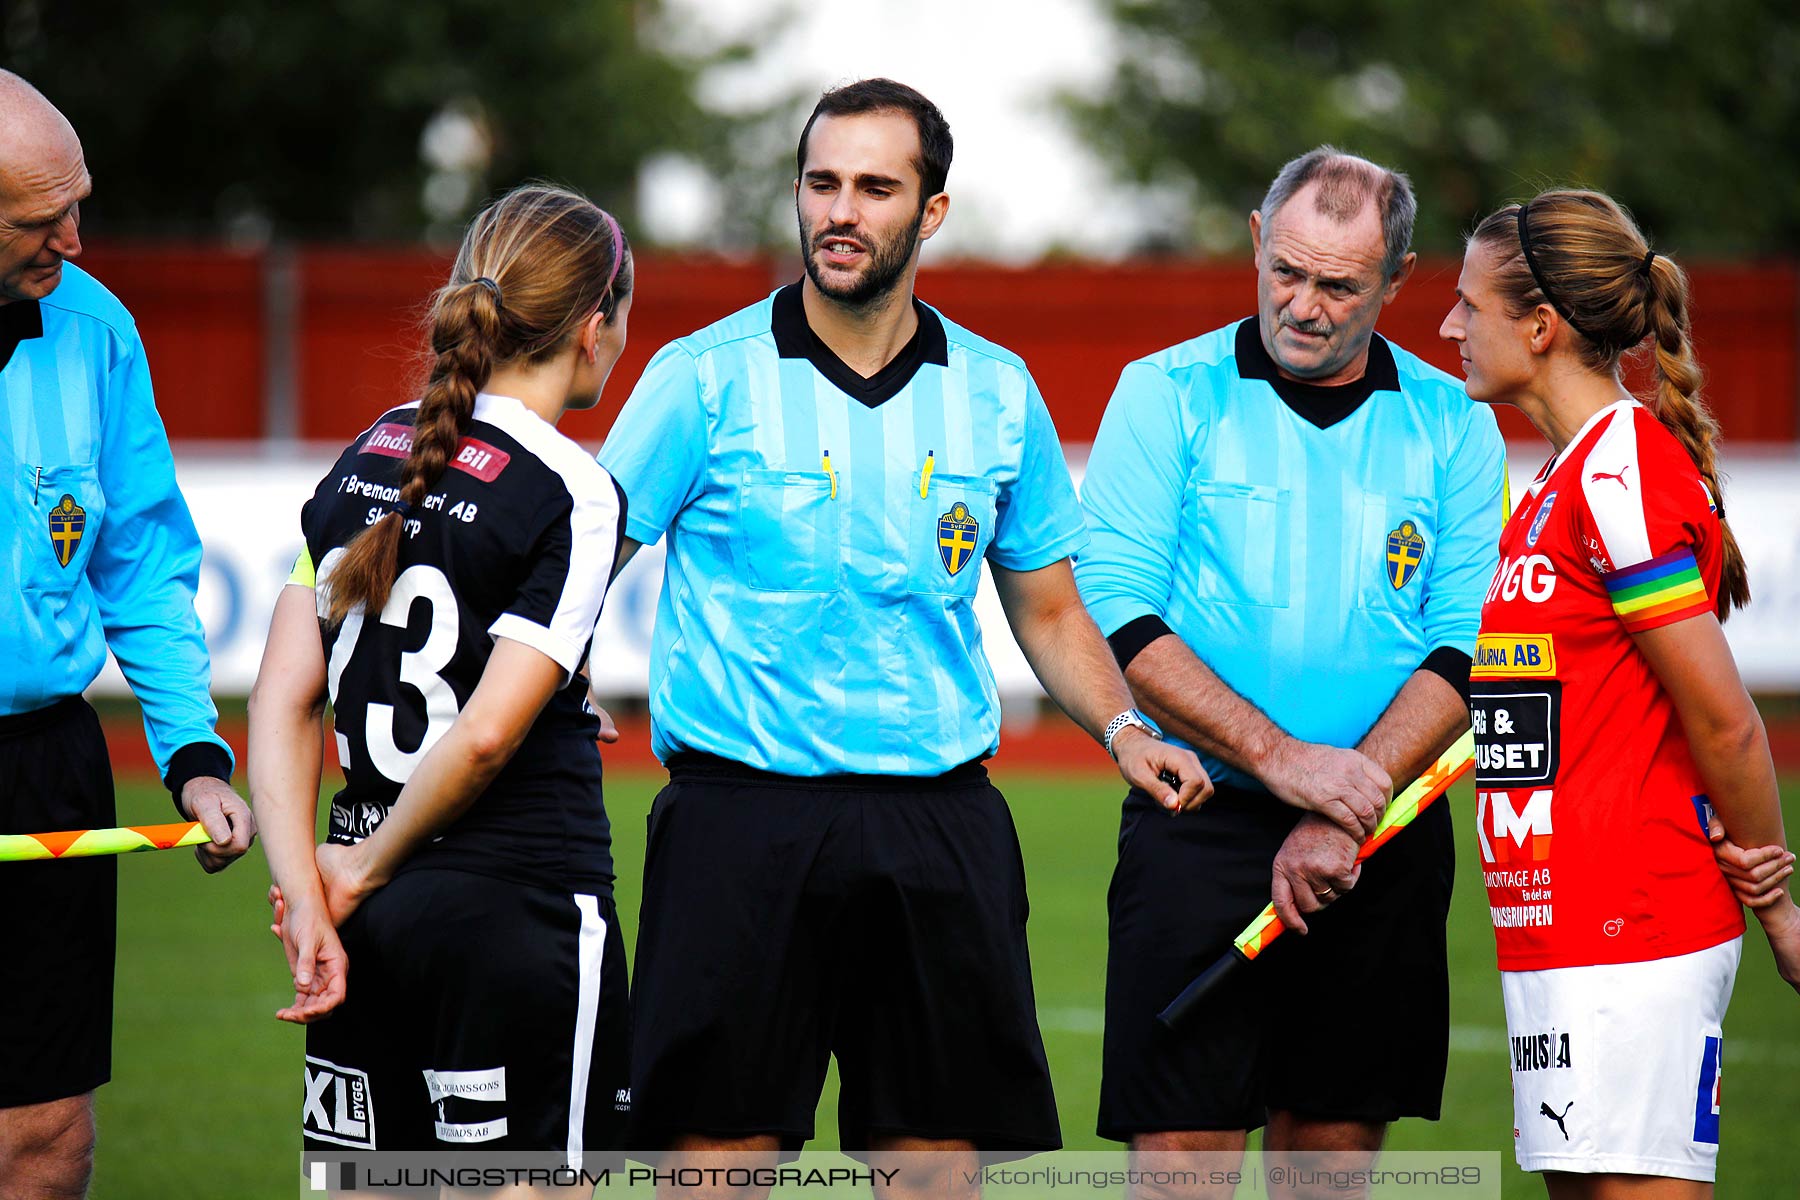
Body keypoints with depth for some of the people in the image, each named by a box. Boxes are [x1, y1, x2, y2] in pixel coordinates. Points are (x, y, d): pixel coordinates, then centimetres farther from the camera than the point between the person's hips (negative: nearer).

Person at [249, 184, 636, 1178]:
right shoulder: (573, 494, -10)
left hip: (376, 914, 7)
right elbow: (488, 731, -16)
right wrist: (364, 874, -4)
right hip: (515, 905, -6)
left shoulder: (368, 458, 10)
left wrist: (306, 893, -2)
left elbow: (281, 701, 5)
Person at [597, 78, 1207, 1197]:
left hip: (939, 820, 3)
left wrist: (1122, 727, 0)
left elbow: (1050, 611, 18)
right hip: (741, 819, -3)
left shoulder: (997, 393, 9)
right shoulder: (707, 378, 0)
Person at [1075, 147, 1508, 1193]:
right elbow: (1117, 618, -7)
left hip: (1385, 843, 2)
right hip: (1201, 827, -2)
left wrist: (1345, 814, -14)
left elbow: (1465, 648, -1)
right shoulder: (1169, 396, 1)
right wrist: (1280, 758, -16)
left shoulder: (1453, 426, 6)